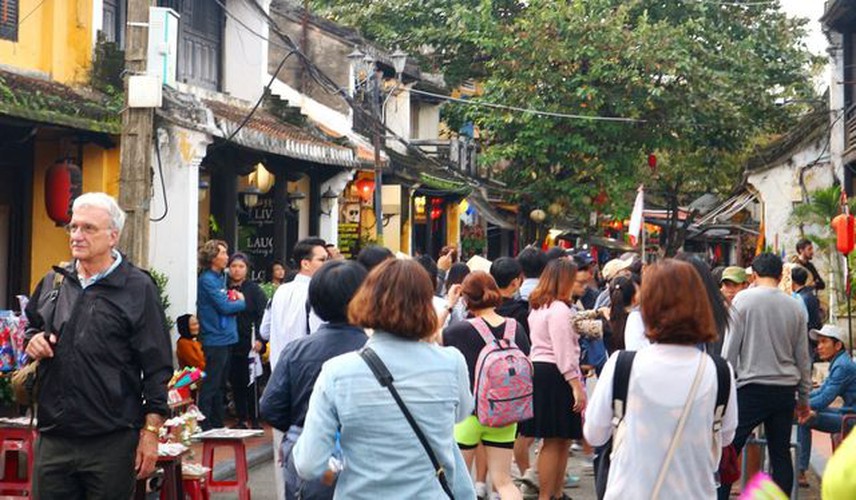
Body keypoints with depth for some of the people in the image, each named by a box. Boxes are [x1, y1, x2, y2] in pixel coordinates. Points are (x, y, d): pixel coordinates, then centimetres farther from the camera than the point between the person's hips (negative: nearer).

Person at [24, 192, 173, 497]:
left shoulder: (138, 288, -5)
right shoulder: (52, 282, 12)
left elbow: (157, 367, -6)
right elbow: (32, 326, 29)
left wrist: (151, 432, -10)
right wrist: (32, 340, 4)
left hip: (112, 442, -5)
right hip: (53, 436, 5)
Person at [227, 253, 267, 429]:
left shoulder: (254, 289, -1)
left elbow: (263, 315, -6)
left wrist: (259, 339, -14)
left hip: (248, 343, -3)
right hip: (230, 344, 4)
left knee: (250, 383, -2)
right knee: (235, 383, 7)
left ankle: (254, 420, 5)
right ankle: (241, 419, 16)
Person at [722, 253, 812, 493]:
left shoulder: (743, 299, -4)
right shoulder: (795, 307, 7)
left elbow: (730, 348, -5)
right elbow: (803, 357, 13)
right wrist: (804, 397, 21)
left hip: (751, 388, -4)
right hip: (785, 390, 4)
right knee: (781, 454, 9)